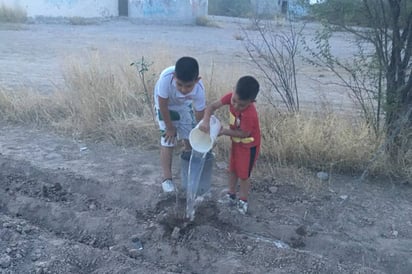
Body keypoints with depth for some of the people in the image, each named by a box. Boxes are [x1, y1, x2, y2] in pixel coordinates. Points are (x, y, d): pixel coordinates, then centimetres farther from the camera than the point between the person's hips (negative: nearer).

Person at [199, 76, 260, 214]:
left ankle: (242, 201, 29)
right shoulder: (231, 97, -24)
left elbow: (243, 134, -27)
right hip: (236, 142, 7)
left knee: (243, 174, 8)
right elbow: (212, 106, -20)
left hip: (249, 145, -7)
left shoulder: (249, 115, -41)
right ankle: (231, 196, 38)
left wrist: (224, 131, -20)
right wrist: (206, 121, -36)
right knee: (233, 170, 20)